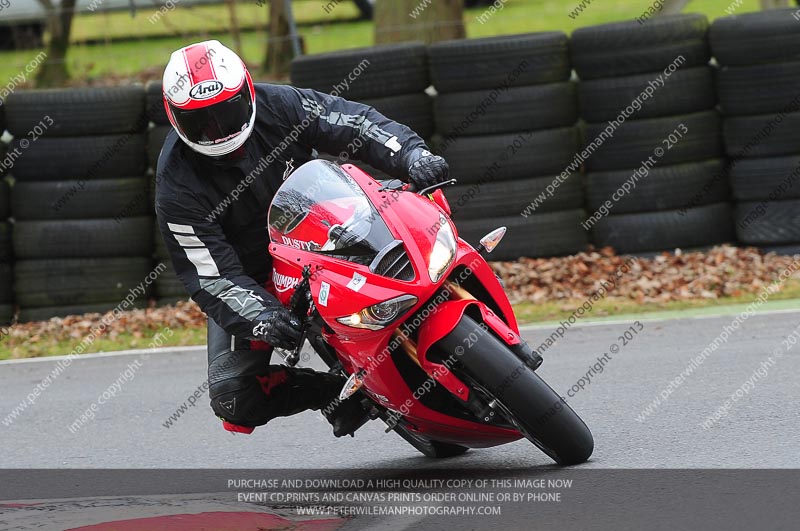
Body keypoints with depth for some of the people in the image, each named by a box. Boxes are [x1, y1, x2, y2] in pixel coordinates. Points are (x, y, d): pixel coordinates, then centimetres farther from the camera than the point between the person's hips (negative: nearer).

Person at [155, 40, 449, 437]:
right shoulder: (177, 187, -22)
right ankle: (333, 391, 2)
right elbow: (209, 276, -25)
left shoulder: (277, 106, -14)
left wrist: (412, 155, -35)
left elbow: (356, 123, -15)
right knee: (232, 397, -19)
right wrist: (261, 317, -43)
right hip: (250, 281, -2)